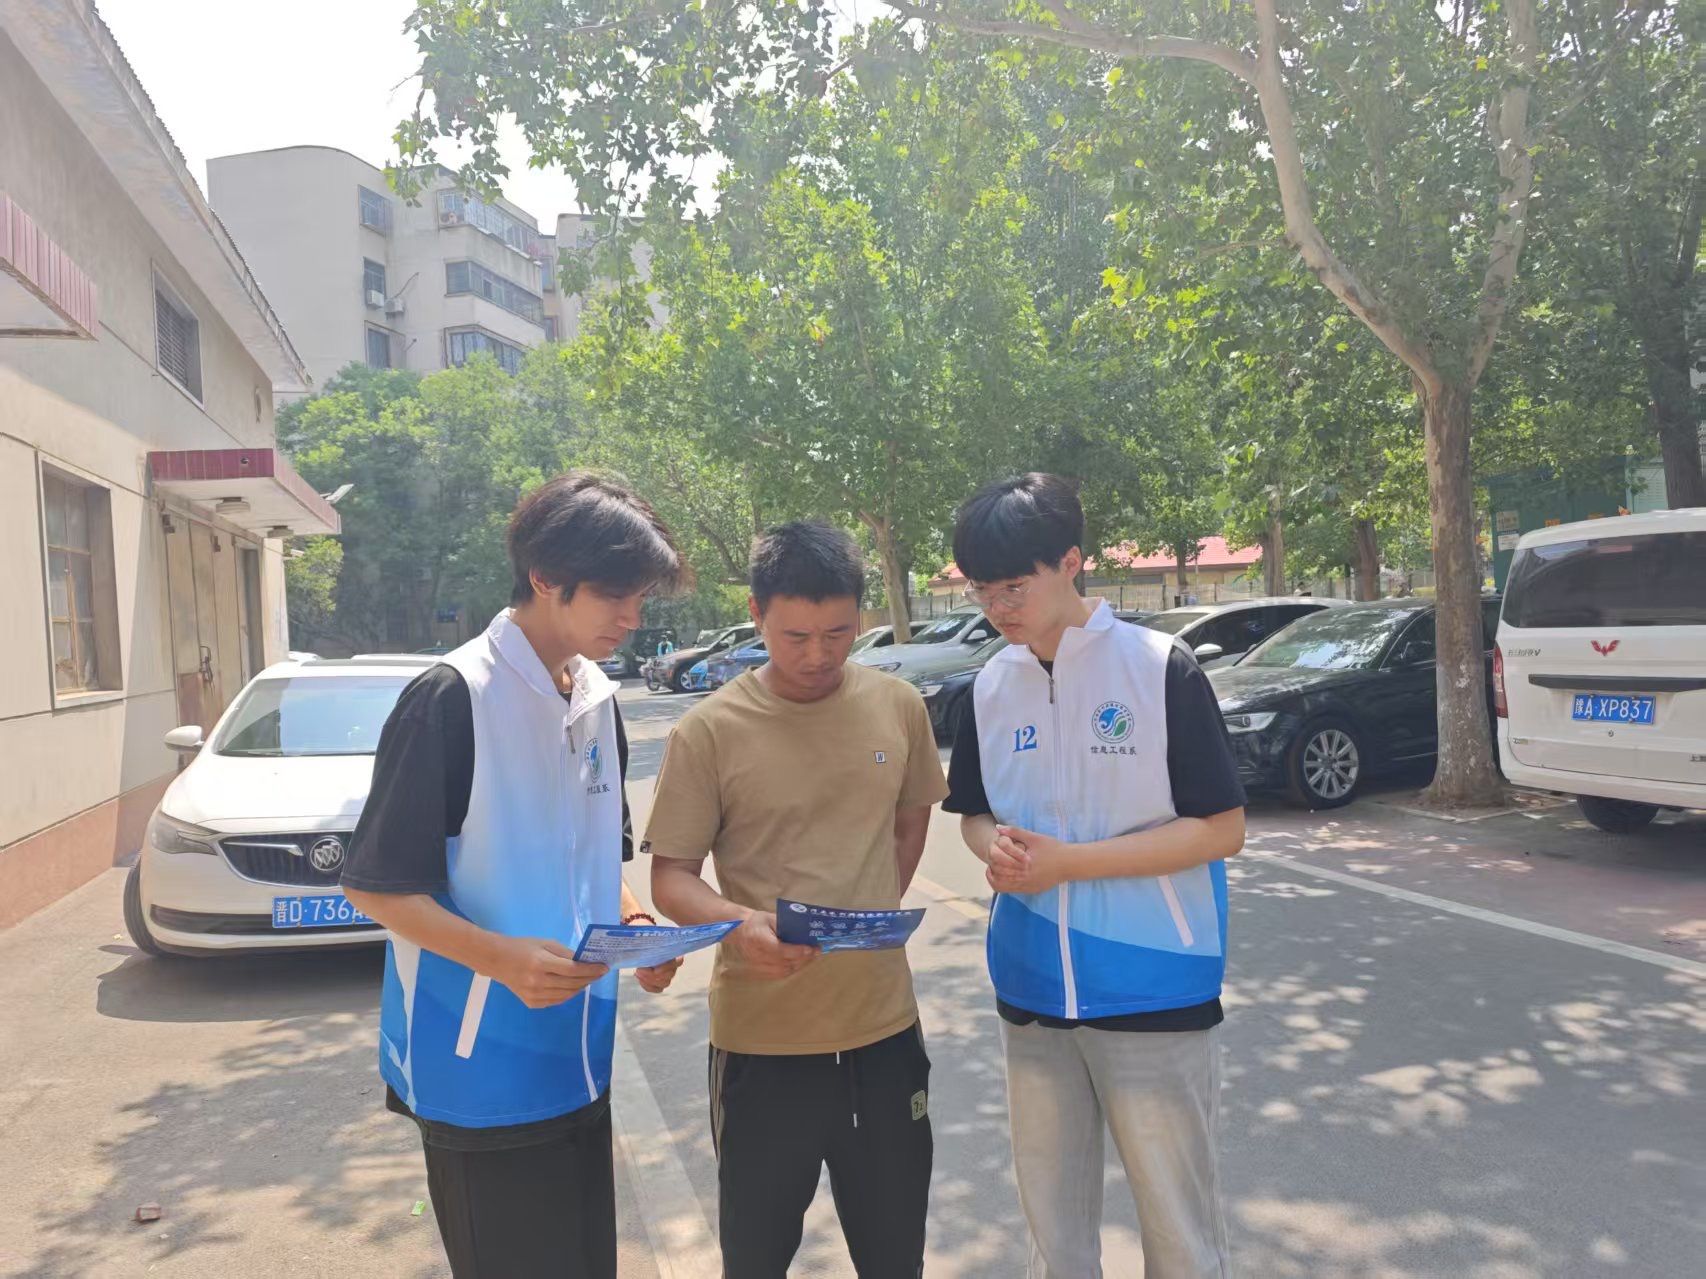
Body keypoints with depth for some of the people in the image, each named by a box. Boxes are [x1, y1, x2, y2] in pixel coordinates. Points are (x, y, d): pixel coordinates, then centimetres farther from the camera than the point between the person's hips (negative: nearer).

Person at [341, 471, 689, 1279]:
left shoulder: (597, 700, 6)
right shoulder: (452, 699, -18)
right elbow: (375, 885, -16)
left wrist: (634, 925, -3)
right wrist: (504, 958, -28)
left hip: (577, 1060, 7)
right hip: (483, 1070, -7)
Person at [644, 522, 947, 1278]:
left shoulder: (898, 707, 0)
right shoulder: (709, 731, -11)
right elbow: (671, 876, -8)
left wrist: (875, 918, 4)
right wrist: (739, 923, -27)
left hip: (884, 1023, 3)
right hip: (763, 1036, -2)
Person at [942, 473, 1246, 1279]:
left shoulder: (1161, 668, -12)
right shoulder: (990, 689, 3)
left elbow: (1221, 829, -13)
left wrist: (1067, 861, -19)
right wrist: (997, 847, -11)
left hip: (1153, 993, -4)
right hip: (1032, 998, 5)